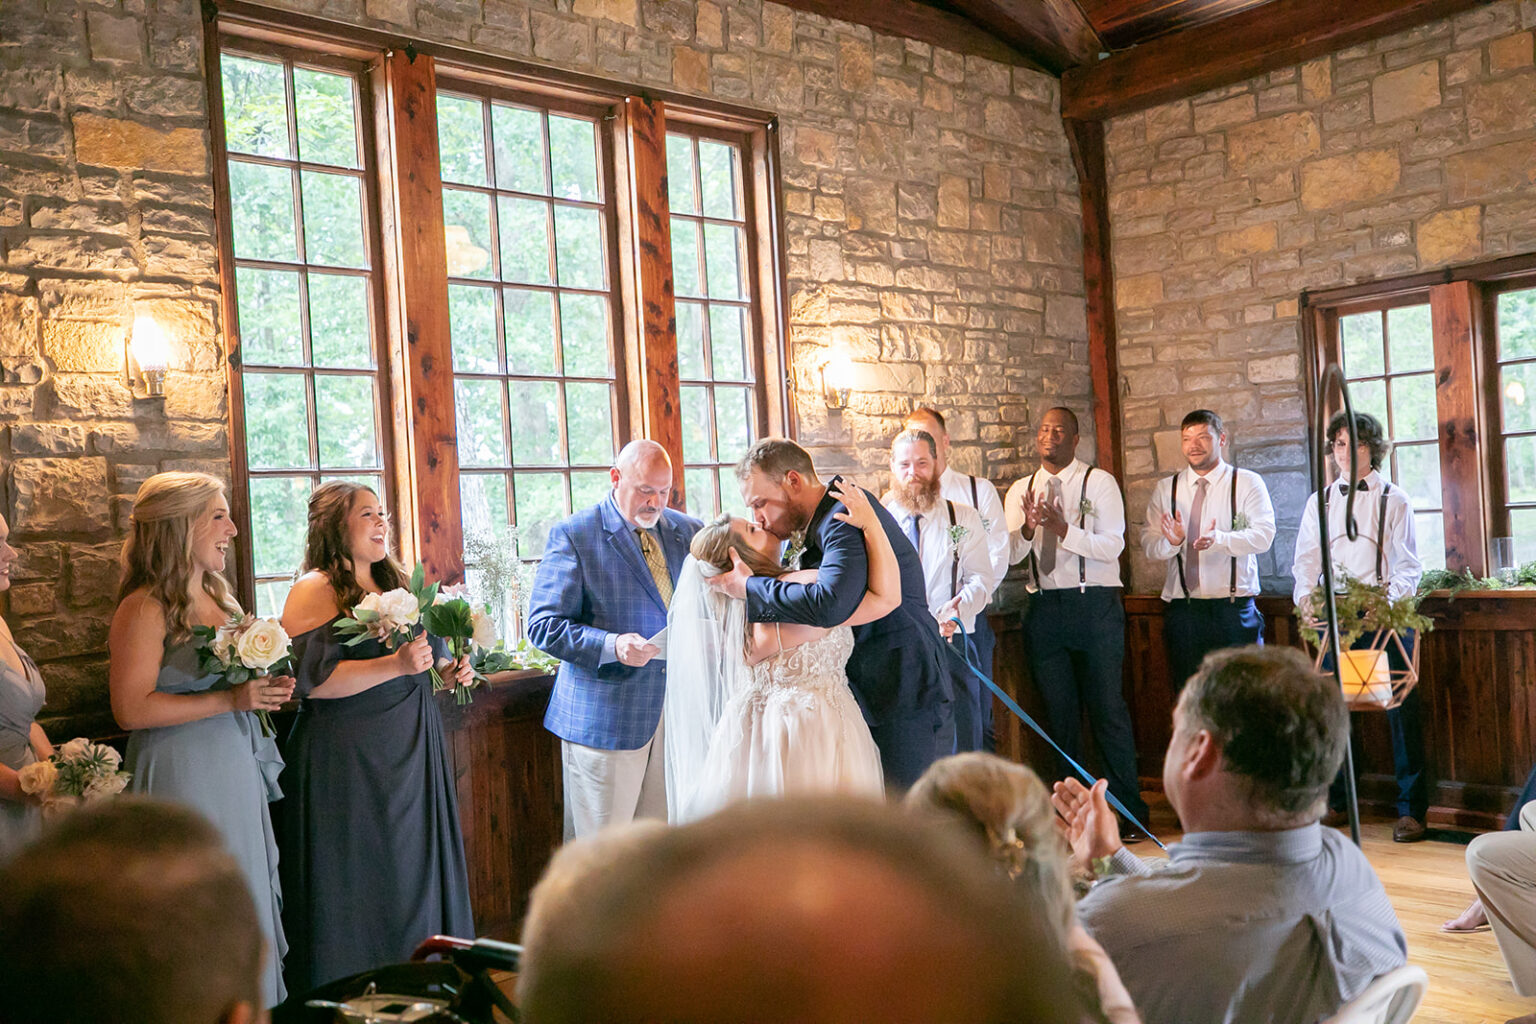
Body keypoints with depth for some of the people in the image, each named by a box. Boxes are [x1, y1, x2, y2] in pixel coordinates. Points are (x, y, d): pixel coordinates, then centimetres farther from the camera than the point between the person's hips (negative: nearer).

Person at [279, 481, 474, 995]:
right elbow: (312, 678, -20)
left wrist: (447, 673, 5)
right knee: (358, 890, -1)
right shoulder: (315, 591, -8)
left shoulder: (398, 583, 15)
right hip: (347, 761, -7)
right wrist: (397, 665, -26)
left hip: (413, 753, 8)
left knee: (417, 877, 10)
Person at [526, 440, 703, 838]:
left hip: (675, 712, 5)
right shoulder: (572, 535, -5)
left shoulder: (689, 532, 11)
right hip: (604, 717, -5)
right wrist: (611, 646, -24)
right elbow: (542, 625, -9)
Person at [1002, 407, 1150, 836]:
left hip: (1095, 605, -3)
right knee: (1059, 712, 9)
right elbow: (1010, 553, 1)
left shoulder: (1099, 482, 0)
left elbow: (1112, 544, -10)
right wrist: (1028, 528, -19)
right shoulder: (1021, 490, 11)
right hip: (1044, 608, 4)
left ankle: (1131, 811, 8)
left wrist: (1064, 529, -22)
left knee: (1107, 707, -3)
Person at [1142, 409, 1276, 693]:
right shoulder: (1165, 489, 12)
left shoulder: (1247, 483, 5)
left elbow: (1263, 536, -9)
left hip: (1234, 609, -2)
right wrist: (1171, 541, -17)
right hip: (1182, 611, 2)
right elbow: (1149, 545, 5)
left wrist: (1220, 539, -26)